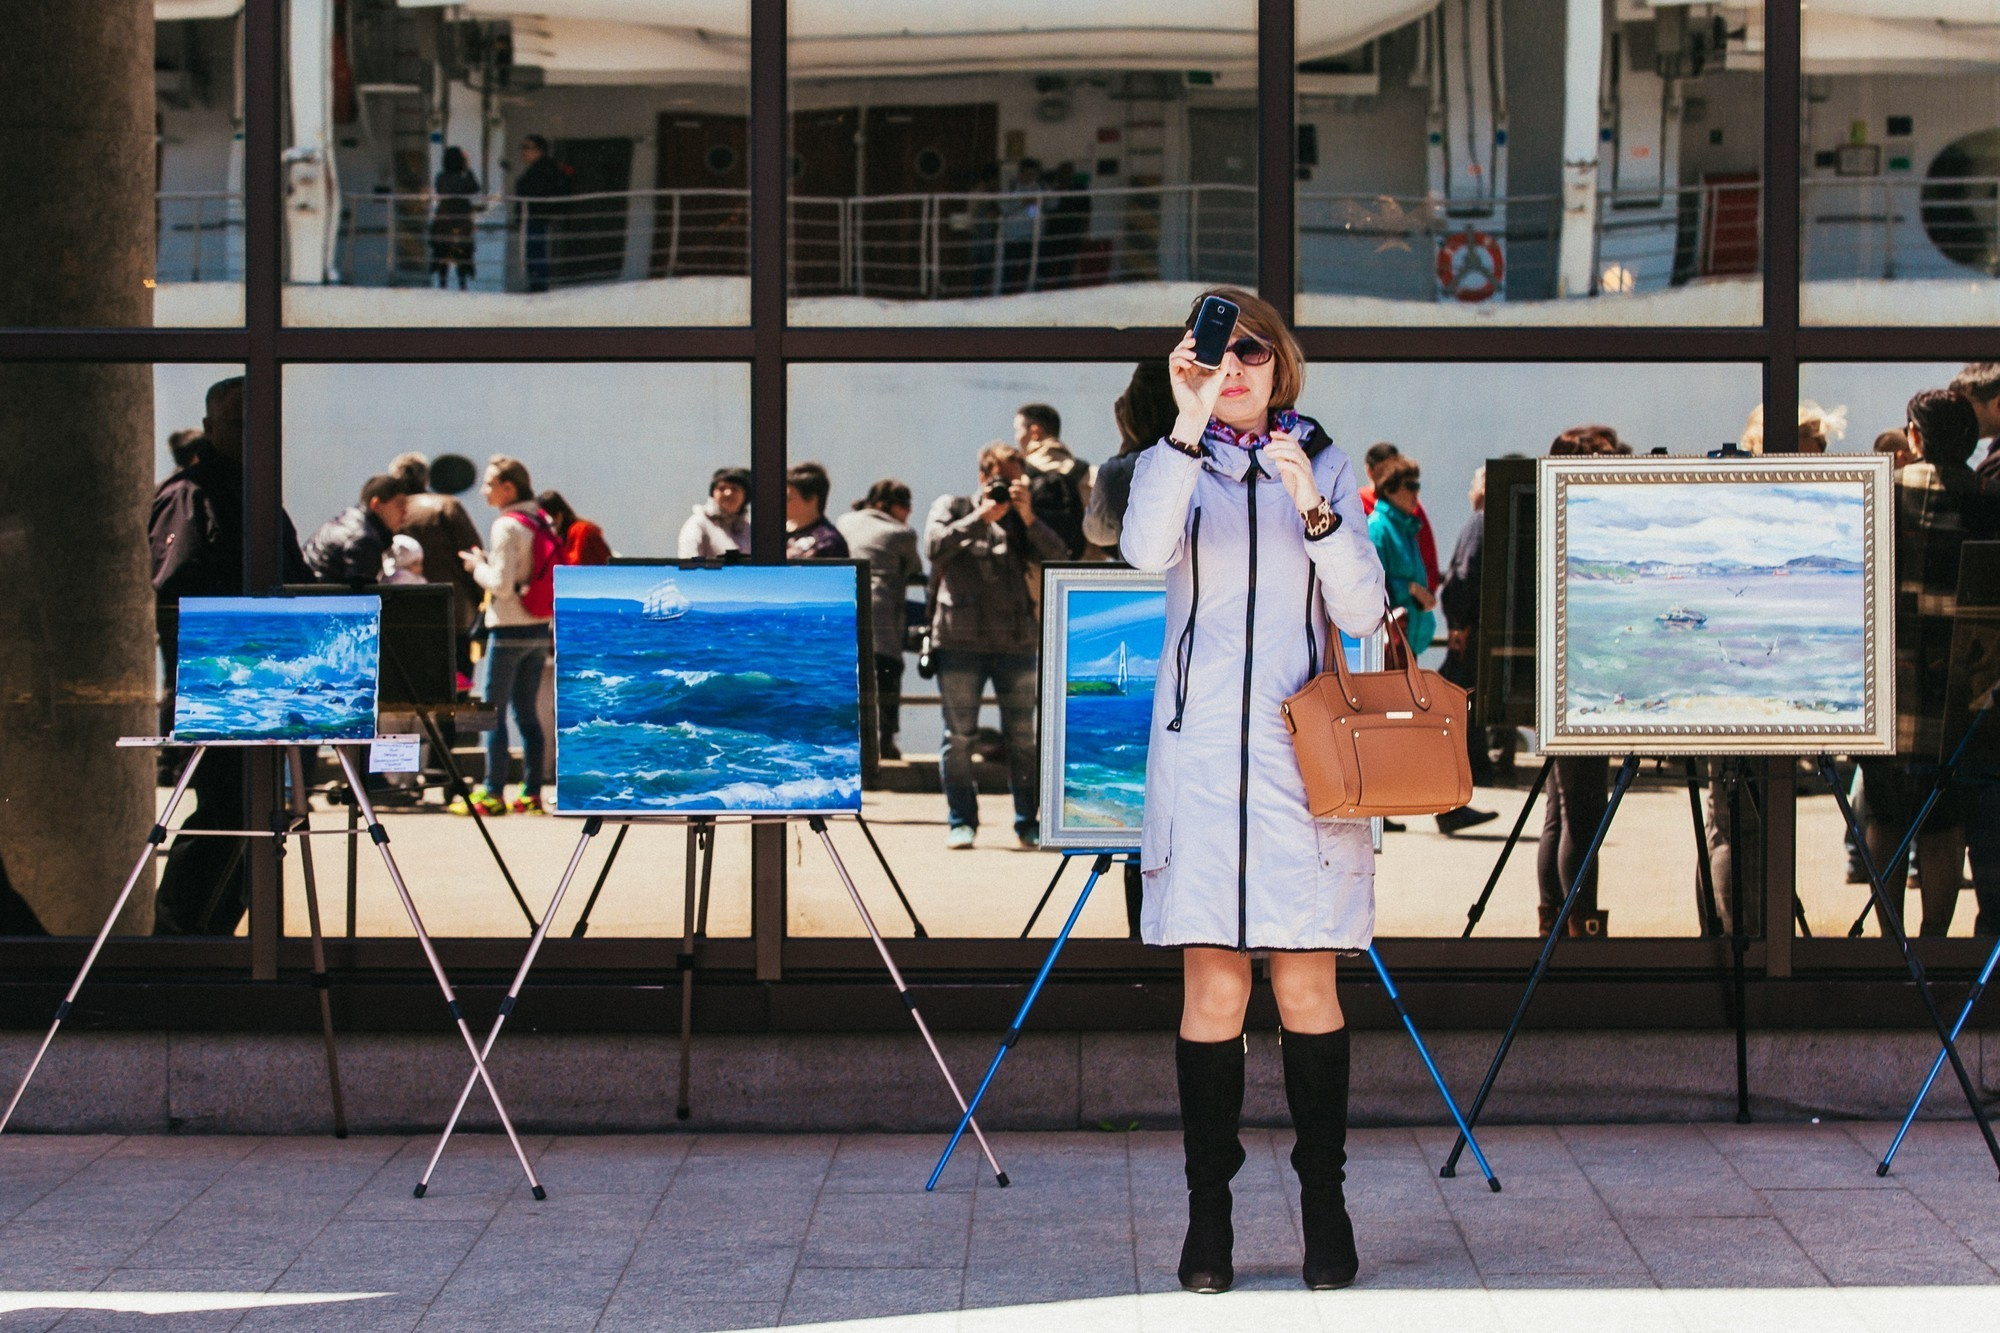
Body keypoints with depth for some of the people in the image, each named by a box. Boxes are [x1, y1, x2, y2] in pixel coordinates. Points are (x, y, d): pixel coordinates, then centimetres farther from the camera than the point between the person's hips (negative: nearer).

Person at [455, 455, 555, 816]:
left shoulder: (507, 526, -14)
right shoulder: (541, 522, 10)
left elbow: (502, 584, -16)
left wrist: (478, 566, -2)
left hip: (509, 631, -8)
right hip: (540, 628, 8)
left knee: (494, 711, -2)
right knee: (527, 711, 11)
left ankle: (493, 793, -3)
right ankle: (531, 793, 9)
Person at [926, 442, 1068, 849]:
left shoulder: (1023, 519, 16)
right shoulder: (952, 507, 10)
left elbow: (1056, 556, 1)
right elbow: (935, 545, -9)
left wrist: (1028, 517, -10)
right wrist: (981, 517, -11)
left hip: (1017, 642, 2)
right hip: (960, 639, -2)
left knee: (1023, 737, 2)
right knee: (959, 735, -1)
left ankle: (1029, 822, 8)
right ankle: (961, 821, 6)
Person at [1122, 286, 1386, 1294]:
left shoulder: (1323, 465, 11)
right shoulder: (1175, 464, 9)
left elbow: (1362, 612, 1)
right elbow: (1145, 550, -15)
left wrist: (1315, 511, -14)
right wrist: (1188, 428, -24)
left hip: (1303, 747, 1)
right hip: (1200, 747, 0)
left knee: (1306, 983, -1)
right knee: (1212, 985, -3)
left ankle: (1324, 1207, 8)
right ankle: (1207, 1212, 3)